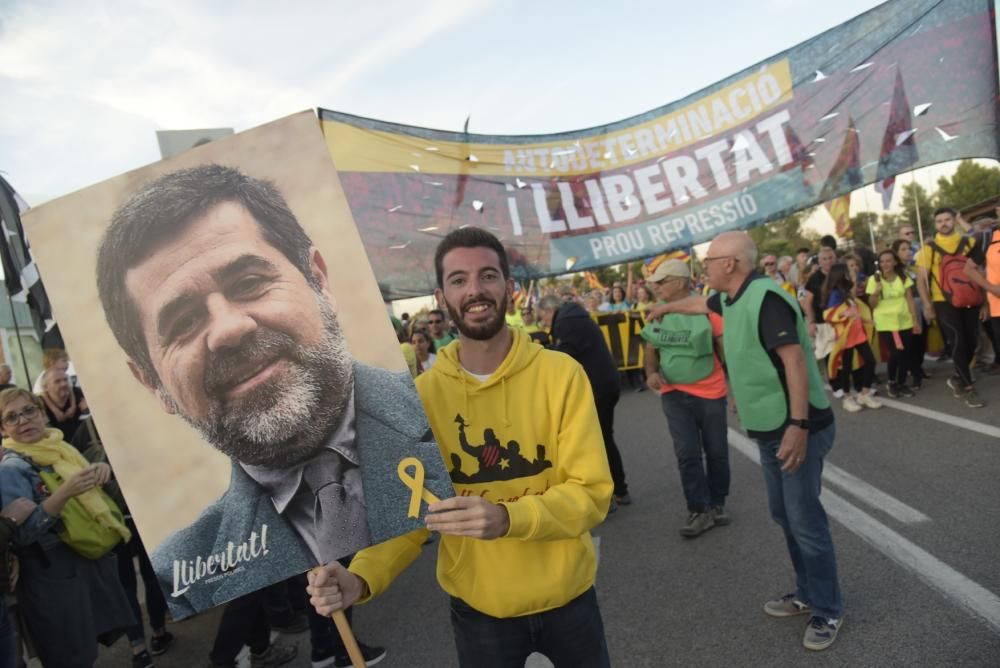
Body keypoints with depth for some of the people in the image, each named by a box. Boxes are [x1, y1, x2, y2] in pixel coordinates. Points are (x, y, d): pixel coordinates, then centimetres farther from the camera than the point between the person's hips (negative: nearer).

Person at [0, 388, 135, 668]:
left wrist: (102, 470, -3)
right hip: (55, 576, -6)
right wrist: (63, 494, -32)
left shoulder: (60, 447, 6)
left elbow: (92, 490, 20)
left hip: (93, 558, 6)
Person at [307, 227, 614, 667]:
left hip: (567, 597, 0)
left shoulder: (560, 374, -15)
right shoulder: (421, 394, -12)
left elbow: (592, 492, -17)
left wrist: (507, 518, -33)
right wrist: (361, 578, -24)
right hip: (477, 608, 1)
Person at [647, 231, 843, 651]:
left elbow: (794, 360, -26)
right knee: (785, 516, 17)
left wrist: (799, 426, -29)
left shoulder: (764, 298, -20)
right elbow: (699, 305, 31)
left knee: (806, 521, 0)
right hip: (769, 428, 9)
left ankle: (827, 610, 15)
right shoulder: (732, 298, 8)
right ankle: (807, 594, 32)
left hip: (798, 428, -9)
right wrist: (666, 307, 48)